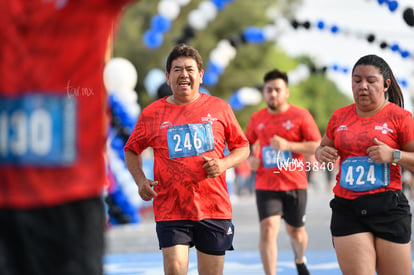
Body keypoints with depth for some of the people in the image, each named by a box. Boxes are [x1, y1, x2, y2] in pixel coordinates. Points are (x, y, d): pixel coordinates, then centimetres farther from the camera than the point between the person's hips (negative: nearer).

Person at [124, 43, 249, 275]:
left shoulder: (220, 108, 5)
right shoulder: (152, 113, 4)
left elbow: (242, 147, 13)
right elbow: (132, 150, 17)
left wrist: (224, 163, -8)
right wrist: (141, 180, 0)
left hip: (214, 208, 1)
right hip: (170, 210, -1)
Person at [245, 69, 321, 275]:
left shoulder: (300, 115, -4)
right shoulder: (257, 119, 7)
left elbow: (317, 146, -8)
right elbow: (247, 143, 23)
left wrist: (287, 145, -18)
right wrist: (250, 158, 1)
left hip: (295, 185, -1)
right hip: (266, 186, 1)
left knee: (295, 231, 14)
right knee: (268, 229, -15)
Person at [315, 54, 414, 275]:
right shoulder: (339, 116, 11)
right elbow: (323, 149, 25)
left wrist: (393, 155, -20)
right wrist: (321, 154, 3)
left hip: (388, 208, -2)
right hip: (347, 209, 3)